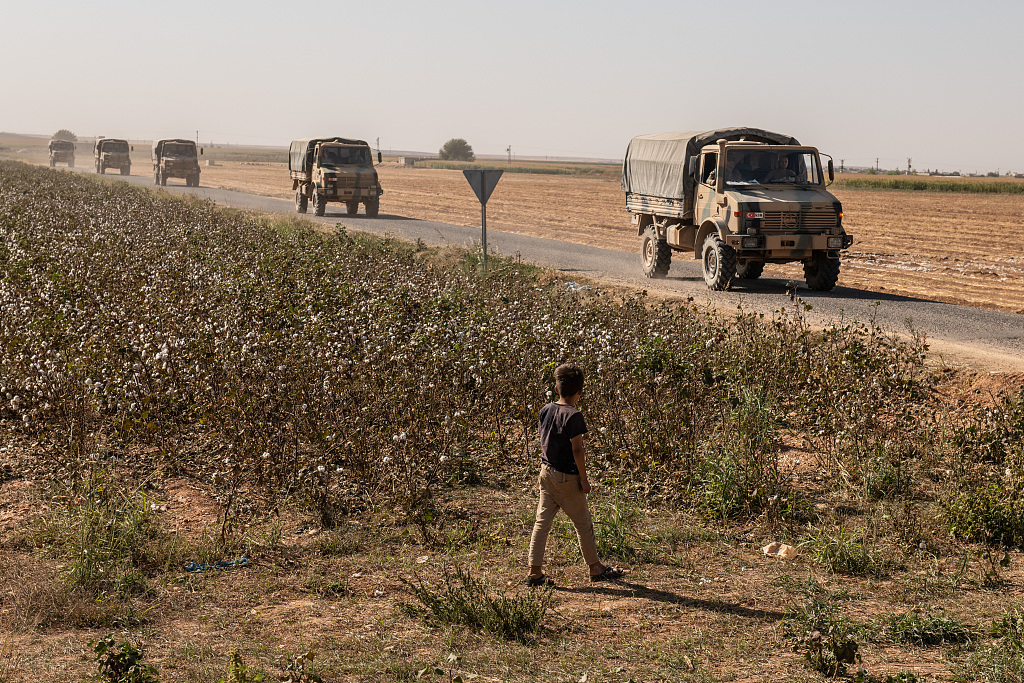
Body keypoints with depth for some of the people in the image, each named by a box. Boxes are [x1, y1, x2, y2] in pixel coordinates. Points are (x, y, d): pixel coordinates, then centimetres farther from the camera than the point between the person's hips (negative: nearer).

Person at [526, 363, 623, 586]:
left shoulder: (546, 410, 4)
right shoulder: (574, 416, -18)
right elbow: (577, 450, -19)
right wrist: (584, 478, -11)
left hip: (547, 473, 7)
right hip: (566, 476, -7)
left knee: (542, 521, 7)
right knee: (583, 523, 8)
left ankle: (535, 571, 6)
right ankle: (595, 568, 20)